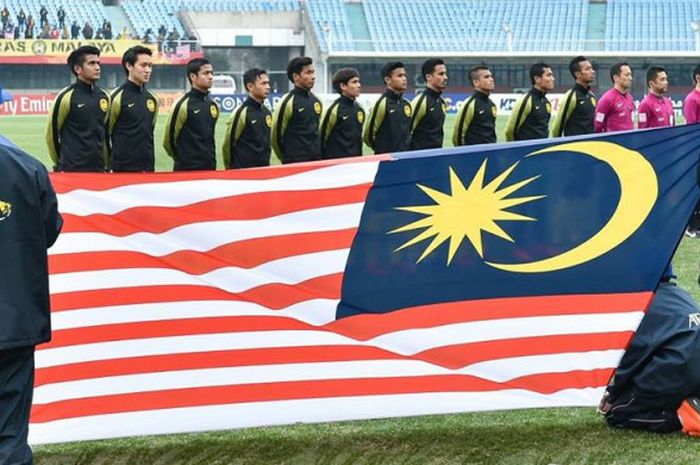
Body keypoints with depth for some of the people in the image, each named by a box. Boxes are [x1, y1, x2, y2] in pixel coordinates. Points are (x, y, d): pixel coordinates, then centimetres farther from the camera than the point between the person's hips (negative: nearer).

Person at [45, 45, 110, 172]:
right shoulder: (66, 97, -8)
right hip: (72, 171, -6)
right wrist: (61, 163, 8)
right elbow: (51, 133, -1)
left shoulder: (104, 97, 10)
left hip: (98, 170, 6)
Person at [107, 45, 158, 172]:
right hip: (122, 170, -6)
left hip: (147, 169, 6)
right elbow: (104, 135, -4)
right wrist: (108, 165, 0)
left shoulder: (153, 99, 12)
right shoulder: (117, 97, -8)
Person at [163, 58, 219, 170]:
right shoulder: (183, 105, -10)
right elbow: (169, 140, -4)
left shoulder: (213, 105, 11)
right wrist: (183, 159, 7)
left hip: (210, 169, 7)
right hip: (187, 171, -7)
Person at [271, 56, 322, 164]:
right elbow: (276, 135, -5)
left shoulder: (316, 101, 13)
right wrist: (287, 158, 5)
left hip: (316, 161, 7)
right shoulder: (288, 102, -9)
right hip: (295, 163, -7)